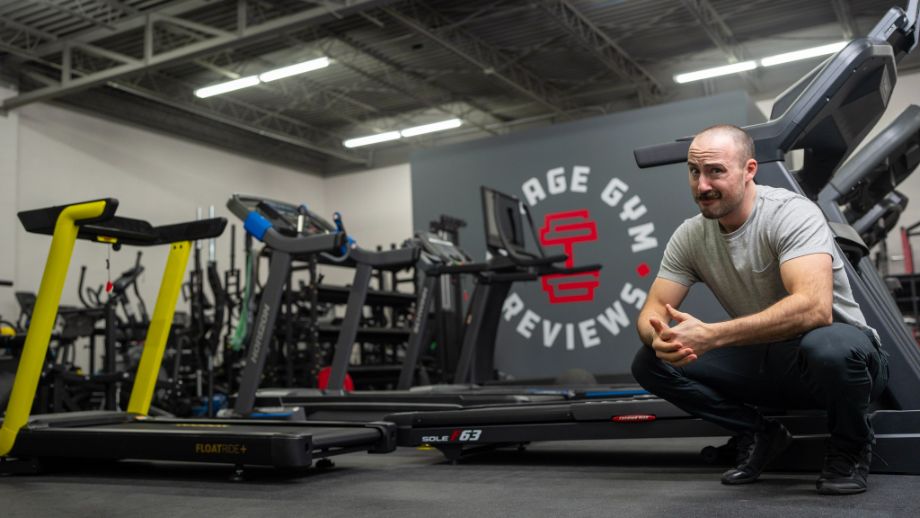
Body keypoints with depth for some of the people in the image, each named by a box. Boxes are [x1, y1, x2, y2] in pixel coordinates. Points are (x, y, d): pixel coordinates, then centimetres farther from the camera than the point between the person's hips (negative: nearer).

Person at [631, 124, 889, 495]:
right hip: (765, 360, 5)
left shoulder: (791, 214, -23)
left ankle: (851, 447, -6)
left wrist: (710, 335, -44)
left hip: (843, 351, -5)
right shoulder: (690, 236, -5)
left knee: (829, 348, -41)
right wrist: (661, 338, -32)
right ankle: (760, 436, 7)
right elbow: (652, 311, -6)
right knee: (650, 363, -13)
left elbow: (814, 308, -38)